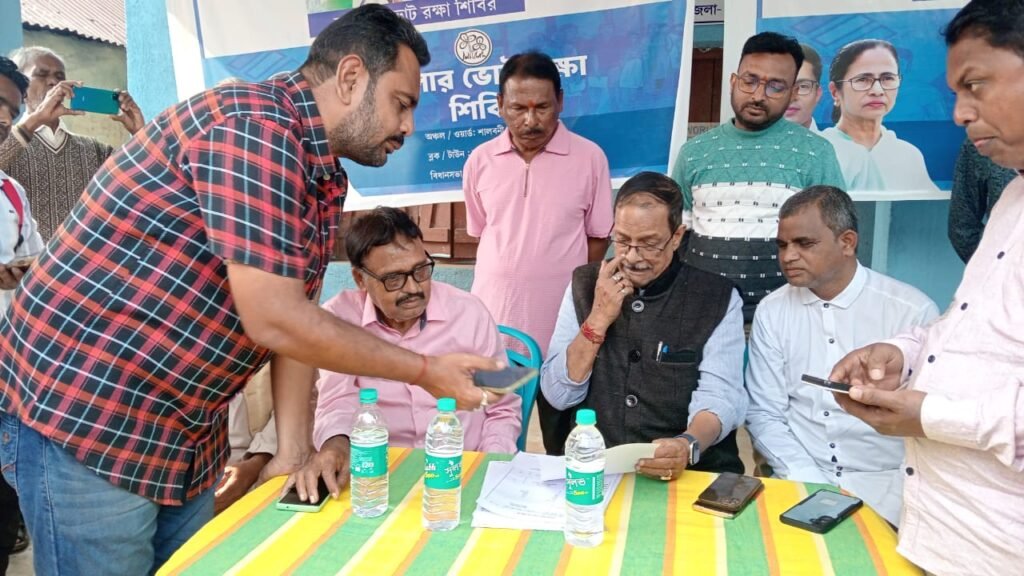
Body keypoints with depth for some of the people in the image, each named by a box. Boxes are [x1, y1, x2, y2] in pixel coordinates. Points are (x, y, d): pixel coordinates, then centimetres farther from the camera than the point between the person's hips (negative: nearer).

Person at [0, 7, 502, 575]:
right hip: (80, 416, -9)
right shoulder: (253, 124, -23)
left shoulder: (326, 180, 6)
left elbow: (299, 318, 5)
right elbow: (275, 321, -27)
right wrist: (425, 371, -17)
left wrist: (294, 451, -5)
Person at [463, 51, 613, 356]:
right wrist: (510, 271, 9)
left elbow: (598, 236, 4)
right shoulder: (479, 160, 2)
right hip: (493, 309, 2)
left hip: (561, 310, -2)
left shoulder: (590, 157, -5)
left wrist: (575, 290, 4)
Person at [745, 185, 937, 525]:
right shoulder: (771, 312, 1)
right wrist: (813, 486, -12)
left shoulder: (914, 311, -6)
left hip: (886, 485, -1)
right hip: (801, 481, 2)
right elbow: (764, 414, 0)